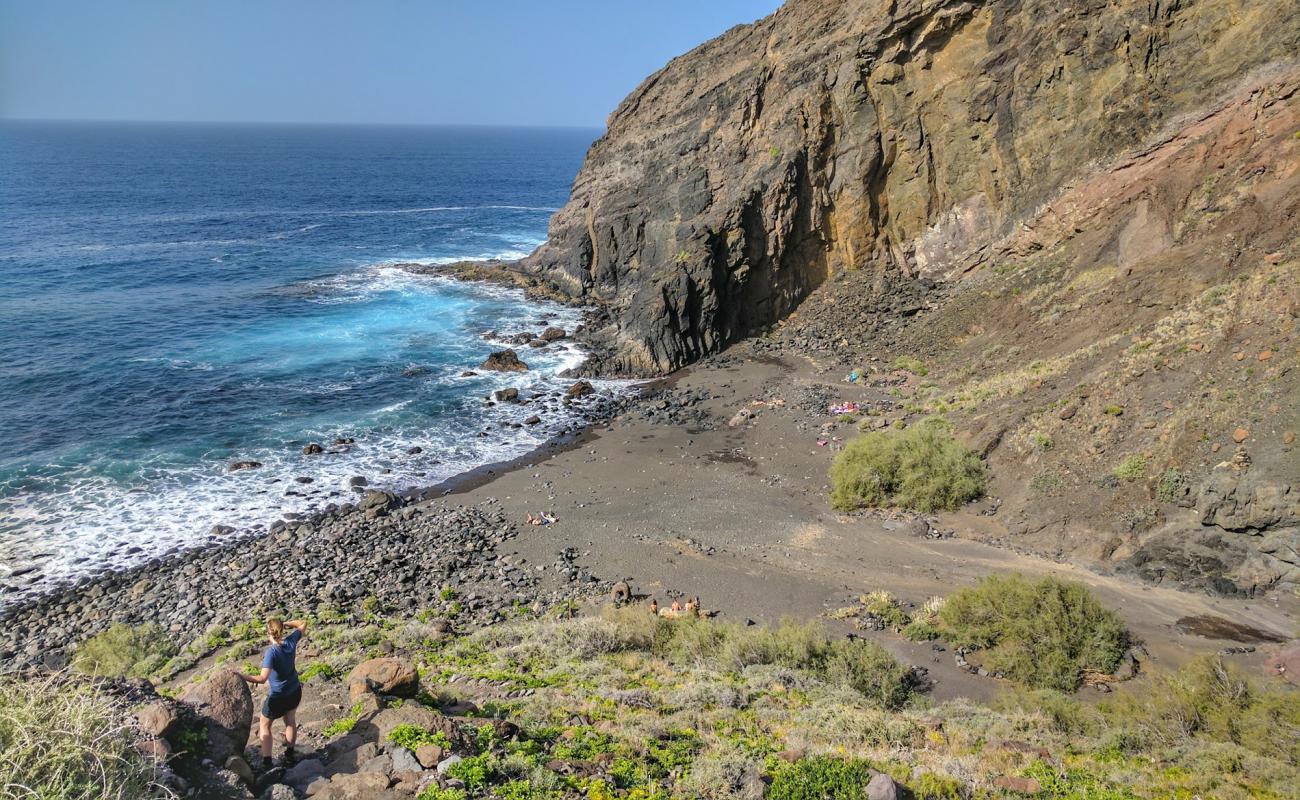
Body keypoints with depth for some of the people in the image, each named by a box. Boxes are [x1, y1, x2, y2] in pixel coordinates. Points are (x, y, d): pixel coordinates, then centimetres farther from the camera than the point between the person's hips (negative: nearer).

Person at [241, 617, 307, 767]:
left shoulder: (272, 652, -30)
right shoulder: (291, 642, -15)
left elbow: (262, 679, -37)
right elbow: (303, 623, 5)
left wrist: (242, 677, -33)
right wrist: (285, 624, -5)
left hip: (278, 697, -5)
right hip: (295, 691, 5)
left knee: (264, 725, 17)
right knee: (291, 722, 26)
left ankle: (266, 760, 15)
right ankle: (289, 753, 41)